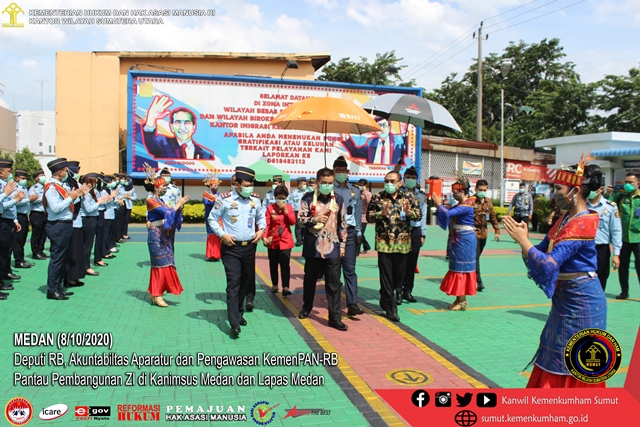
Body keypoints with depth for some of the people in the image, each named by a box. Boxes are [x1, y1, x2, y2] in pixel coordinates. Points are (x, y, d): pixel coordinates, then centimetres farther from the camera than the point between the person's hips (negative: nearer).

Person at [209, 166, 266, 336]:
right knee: (233, 283, -9)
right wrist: (222, 234, -12)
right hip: (231, 247, -5)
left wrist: (261, 230, 0)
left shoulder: (255, 199, 3)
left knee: (246, 280, 15)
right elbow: (212, 218, 0)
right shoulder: (225, 199, -9)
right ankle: (234, 323, -8)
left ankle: (238, 312, 34)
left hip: (250, 246, 5)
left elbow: (261, 216, 19)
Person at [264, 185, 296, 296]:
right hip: (273, 241, 0)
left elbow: (293, 222, -5)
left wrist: (286, 210, -14)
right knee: (273, 264, 12)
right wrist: (264, 237, -18)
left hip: (286, 241, 0)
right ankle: (274, 284, 27)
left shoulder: (289, 207, 3)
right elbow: (266, 224, -7)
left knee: (285, 264, -10)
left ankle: (285, 287, -10)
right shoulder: (270, 207, -3)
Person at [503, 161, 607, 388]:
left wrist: (522, 239, -25)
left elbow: (549, 264, -29)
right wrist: (523, 238, -9)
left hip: (580, 302, -9)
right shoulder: (565, 219, 7)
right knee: (555, 361, 19)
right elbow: (541, 252, 9)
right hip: (565, 300, 9)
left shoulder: (582, 224, -21)